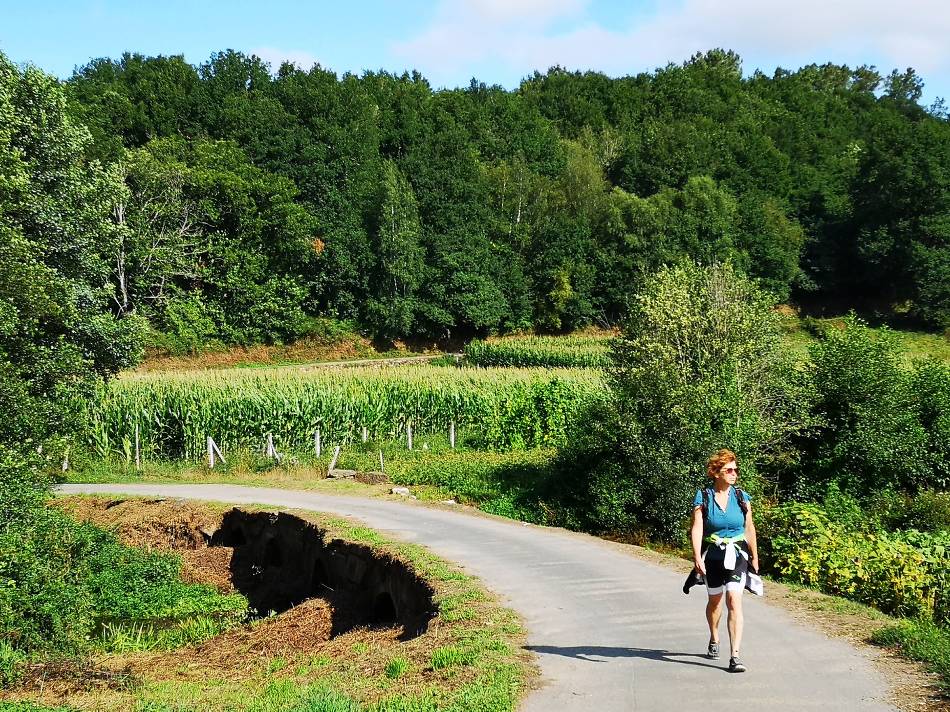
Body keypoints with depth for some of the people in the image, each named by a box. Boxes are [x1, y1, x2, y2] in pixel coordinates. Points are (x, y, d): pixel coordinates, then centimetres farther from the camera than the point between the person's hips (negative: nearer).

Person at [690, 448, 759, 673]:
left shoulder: (741, 497, 0)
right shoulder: (703, 498, -6)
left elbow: (749, 529, 9)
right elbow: (696, 529, -12)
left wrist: (754, 557, 14)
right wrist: (697, 558, -22)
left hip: (737, 555, 0)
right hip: (712, 556, 0)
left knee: (734, 600, -15)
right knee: (715, 600, 18)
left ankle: (735, 656, -17)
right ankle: (714, 640, 46)